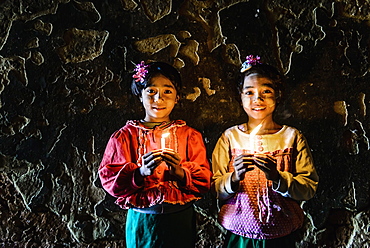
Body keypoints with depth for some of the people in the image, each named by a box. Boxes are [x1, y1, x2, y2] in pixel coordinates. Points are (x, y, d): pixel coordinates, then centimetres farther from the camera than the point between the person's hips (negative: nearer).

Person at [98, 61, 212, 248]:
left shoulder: (189, 135, 1)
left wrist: (179, 172, -23)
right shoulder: (125, 136, -1)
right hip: (141, 221, 0)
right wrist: (141, 172, -25)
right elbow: (109, 179, -8)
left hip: (180, 220, 1)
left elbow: (204, 181, -4)